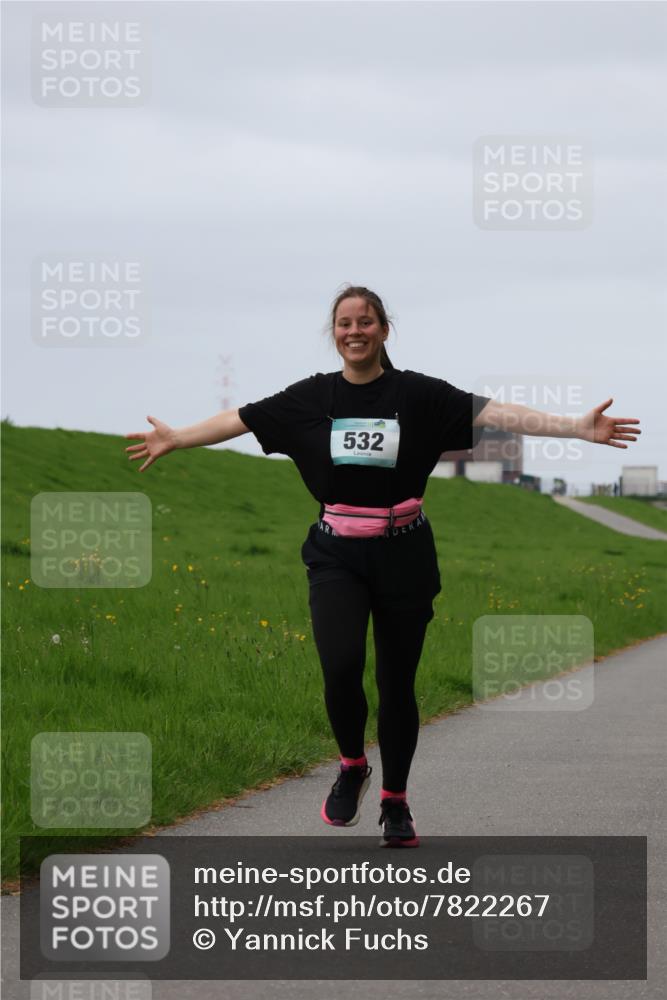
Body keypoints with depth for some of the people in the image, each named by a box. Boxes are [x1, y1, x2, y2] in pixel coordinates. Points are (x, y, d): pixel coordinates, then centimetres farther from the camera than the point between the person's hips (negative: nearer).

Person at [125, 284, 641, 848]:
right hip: (337, 556, 0)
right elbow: (241, 420, 11)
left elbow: (494, 413, -8)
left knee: (397, 681, 5)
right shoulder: (312, 397, 3)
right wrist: (173, 439, 13)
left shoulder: (417, 394, -2)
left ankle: (395, 802, 22)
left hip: (402, 556, 0)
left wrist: (580, 428, -15)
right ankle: (352, 767, 9)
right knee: (340, 666, -19)